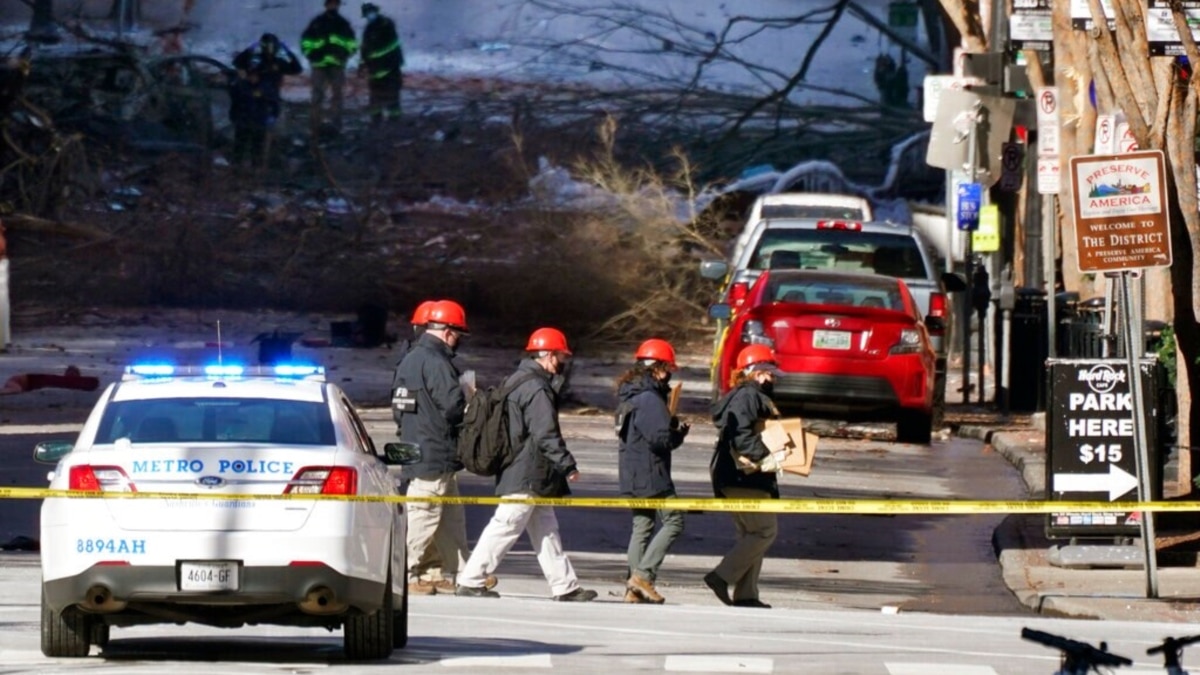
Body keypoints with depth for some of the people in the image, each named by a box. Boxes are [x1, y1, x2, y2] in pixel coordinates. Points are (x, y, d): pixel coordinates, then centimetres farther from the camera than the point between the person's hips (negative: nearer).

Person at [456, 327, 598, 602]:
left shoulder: (514, 381, 15)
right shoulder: (536, 389, -17)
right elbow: (546, 434, -22)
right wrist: (567, 465, -18)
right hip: (528, 475, -11)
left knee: (546, 529, 12)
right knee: (506, 526, -7)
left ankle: (565, 586, 15)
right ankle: (471, 580, -4)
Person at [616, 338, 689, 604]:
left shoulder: (629, 396, 14)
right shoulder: (649, 399, -17)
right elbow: (660, 438, -23)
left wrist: (672, 427, 11)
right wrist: (680, 433, -3)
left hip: (632, 476, 10)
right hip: (650, 475, -10)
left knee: (642, 526, 13)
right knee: (673, 521, -5)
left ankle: (634, 588, 12)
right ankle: (643, 575, -13)